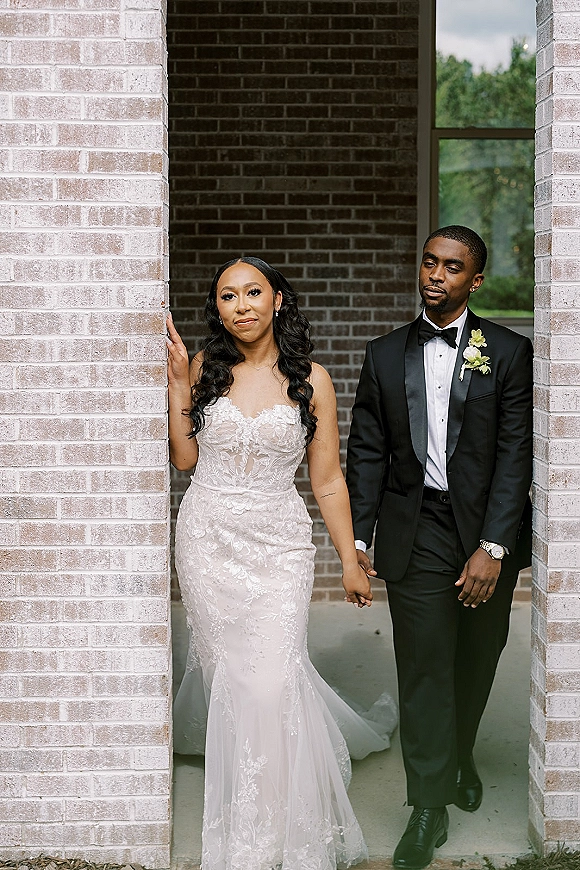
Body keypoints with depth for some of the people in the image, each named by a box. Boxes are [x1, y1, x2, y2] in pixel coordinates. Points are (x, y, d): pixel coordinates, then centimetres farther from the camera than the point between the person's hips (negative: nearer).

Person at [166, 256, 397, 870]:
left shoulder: (309, 380, -2)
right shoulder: (205, 368, 2)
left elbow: (327, 480, 2)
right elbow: (184, 458, 0)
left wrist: (350, 561, 3)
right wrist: (177, 382, -6)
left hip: (279, 544, -2)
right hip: (208, 537, 2)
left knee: (271, 677, -10)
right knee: (224, 668, 9)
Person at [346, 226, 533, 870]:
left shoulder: (509, 353, -2)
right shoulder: (385, 355, 5)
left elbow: (515, 454, -8)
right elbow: (366, 452, 6)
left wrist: (492, 548, -15)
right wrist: (358, 539, -1)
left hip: (488, 533, 0)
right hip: (415, 535, 0)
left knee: (476, 664, 15)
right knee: (424, 667, -1)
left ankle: (460, 758, 41)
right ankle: (430, 805, 10)